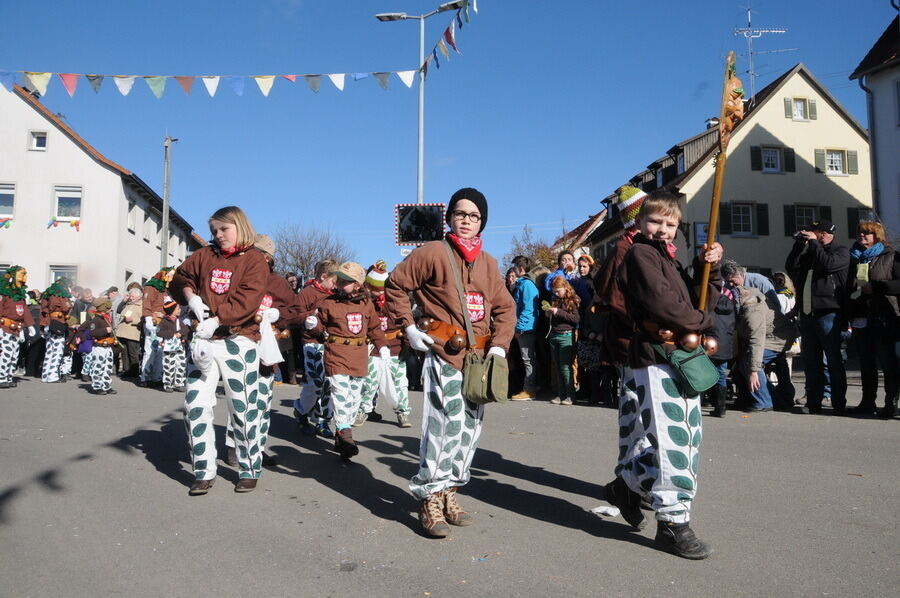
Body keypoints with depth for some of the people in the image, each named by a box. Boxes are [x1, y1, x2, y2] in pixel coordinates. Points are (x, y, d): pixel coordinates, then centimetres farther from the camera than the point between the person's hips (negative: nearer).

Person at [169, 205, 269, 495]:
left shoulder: (254, 260, -2)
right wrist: (191, 298, 0)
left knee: (243, 406, 2)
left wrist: (216, 320, -23)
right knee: (196, 403, 0)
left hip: (239, 340, -4)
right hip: (204, 340, 5)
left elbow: (246, 300, -14)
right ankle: (204, 472, 12)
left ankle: (250, 470, 17)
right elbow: (180, 278, 20)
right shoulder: (205, 255, 13)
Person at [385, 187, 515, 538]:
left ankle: (448, 492, 23)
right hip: (443, 352, -6)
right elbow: (396, 284, 0)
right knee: (449, 422, -15)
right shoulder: (433, 253, -3)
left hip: (479, 356, 7)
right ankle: (430, 500, -2)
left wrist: (499, 345, 2)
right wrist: (408, 328, -5)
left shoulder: (488, 263, 14)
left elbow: (505, 307, 16)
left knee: (471, 426, 9)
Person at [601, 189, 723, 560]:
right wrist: (702, 321, -4)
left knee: (687, 436, 11)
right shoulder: (640, 254, -5)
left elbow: (701, 300, 20)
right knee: (671, 438, -10)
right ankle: (672, 522, -1)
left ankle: (627, 486, 25)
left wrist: (708, 266, 5)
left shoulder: (670, 259, 23)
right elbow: (660, 303, -18)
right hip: (654, 357, -9)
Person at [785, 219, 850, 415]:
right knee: (810, 360, 8)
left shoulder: (840, 252, 4)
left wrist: (813, 242, -9)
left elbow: (828, 264, -16)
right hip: (807, 313, 6)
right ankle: (813, 402, 14)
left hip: (828, 313, -6)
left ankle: (839, 404, 2)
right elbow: (791, 267, 9)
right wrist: (799, 243, 1)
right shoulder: (809, 251, 21)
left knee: (833, 360, -4)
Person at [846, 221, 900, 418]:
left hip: (883, 318, -5)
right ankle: (867, 402, 16)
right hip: (860, 318, 5)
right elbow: (847, 286, 19)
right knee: (866, 363, 9)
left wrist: (874, 287, -16)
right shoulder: (853, 259, 17)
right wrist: (847, 315, 9)